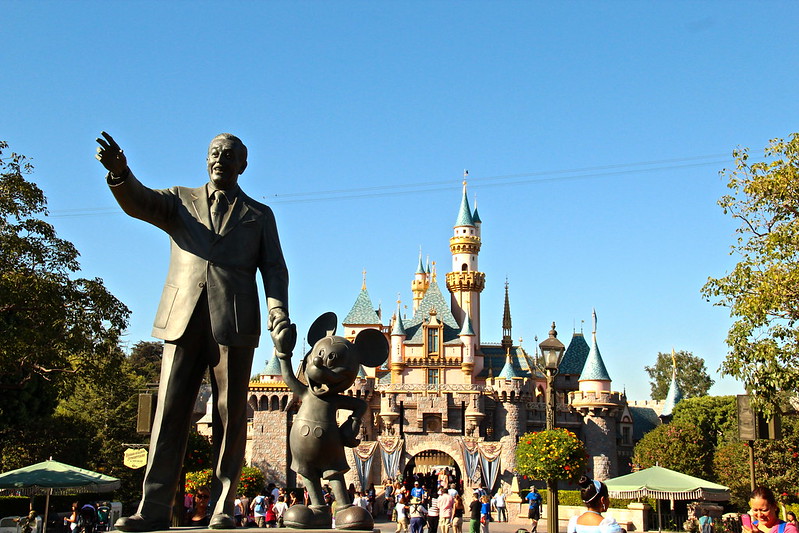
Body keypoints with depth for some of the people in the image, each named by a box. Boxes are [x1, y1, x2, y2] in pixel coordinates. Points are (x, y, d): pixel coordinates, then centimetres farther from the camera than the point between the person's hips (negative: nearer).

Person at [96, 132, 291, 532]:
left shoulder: (259, 215, 17)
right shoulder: (180, 201, 19)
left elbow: (274, 270, 9)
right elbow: (137, 202, 0)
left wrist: (278, 314, -8)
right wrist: (119, 173, -23)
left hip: (234, 323, -1)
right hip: (184, 320, 1)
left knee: (230, 416, 0)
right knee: (170, 412, -2)